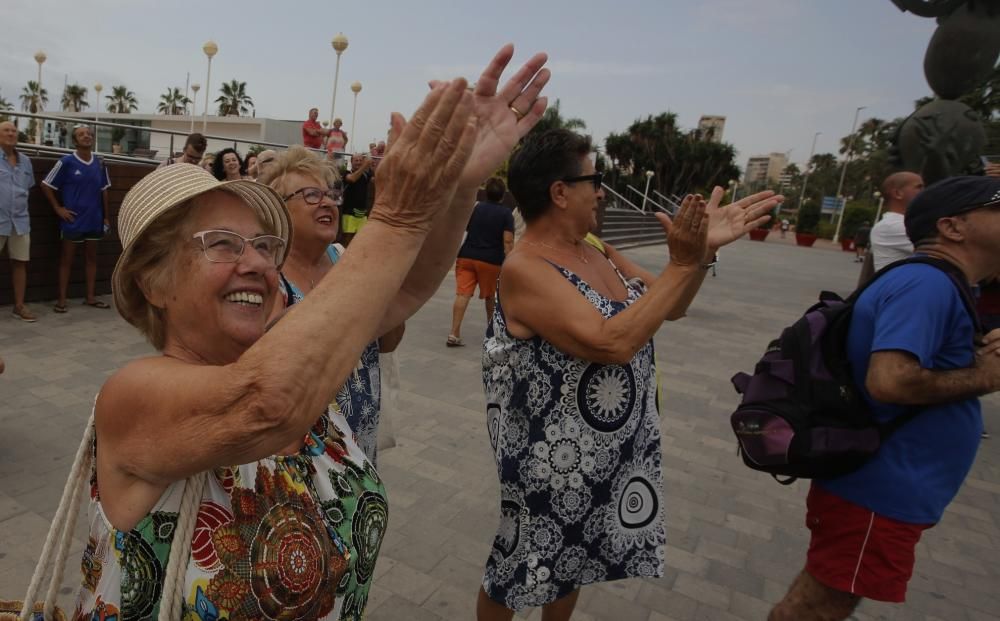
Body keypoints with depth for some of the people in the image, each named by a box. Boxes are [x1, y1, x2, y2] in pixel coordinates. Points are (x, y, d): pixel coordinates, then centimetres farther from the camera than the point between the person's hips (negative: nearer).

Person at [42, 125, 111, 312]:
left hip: (94, 219, 4)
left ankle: (90, 297, 19)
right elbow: (46, 185, -2)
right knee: (67, 259, 3)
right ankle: (62, 300, 8)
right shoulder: (66, 162, -8)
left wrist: (105, 216, 10)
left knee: (91, 257, 11)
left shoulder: (99, 163, 4)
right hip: (73, 220, -4)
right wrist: (58, 208, -6)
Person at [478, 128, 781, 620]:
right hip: (556, 461, -8)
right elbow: (612, 343, -32)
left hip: (612, 454, 8)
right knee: (520, 570, 14)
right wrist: (682, 263, -26)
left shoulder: (596, 251, 2)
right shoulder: (524, 269, -24)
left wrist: (704, 249, -6)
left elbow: (668, 307, 10)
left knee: (570, 563, 27)